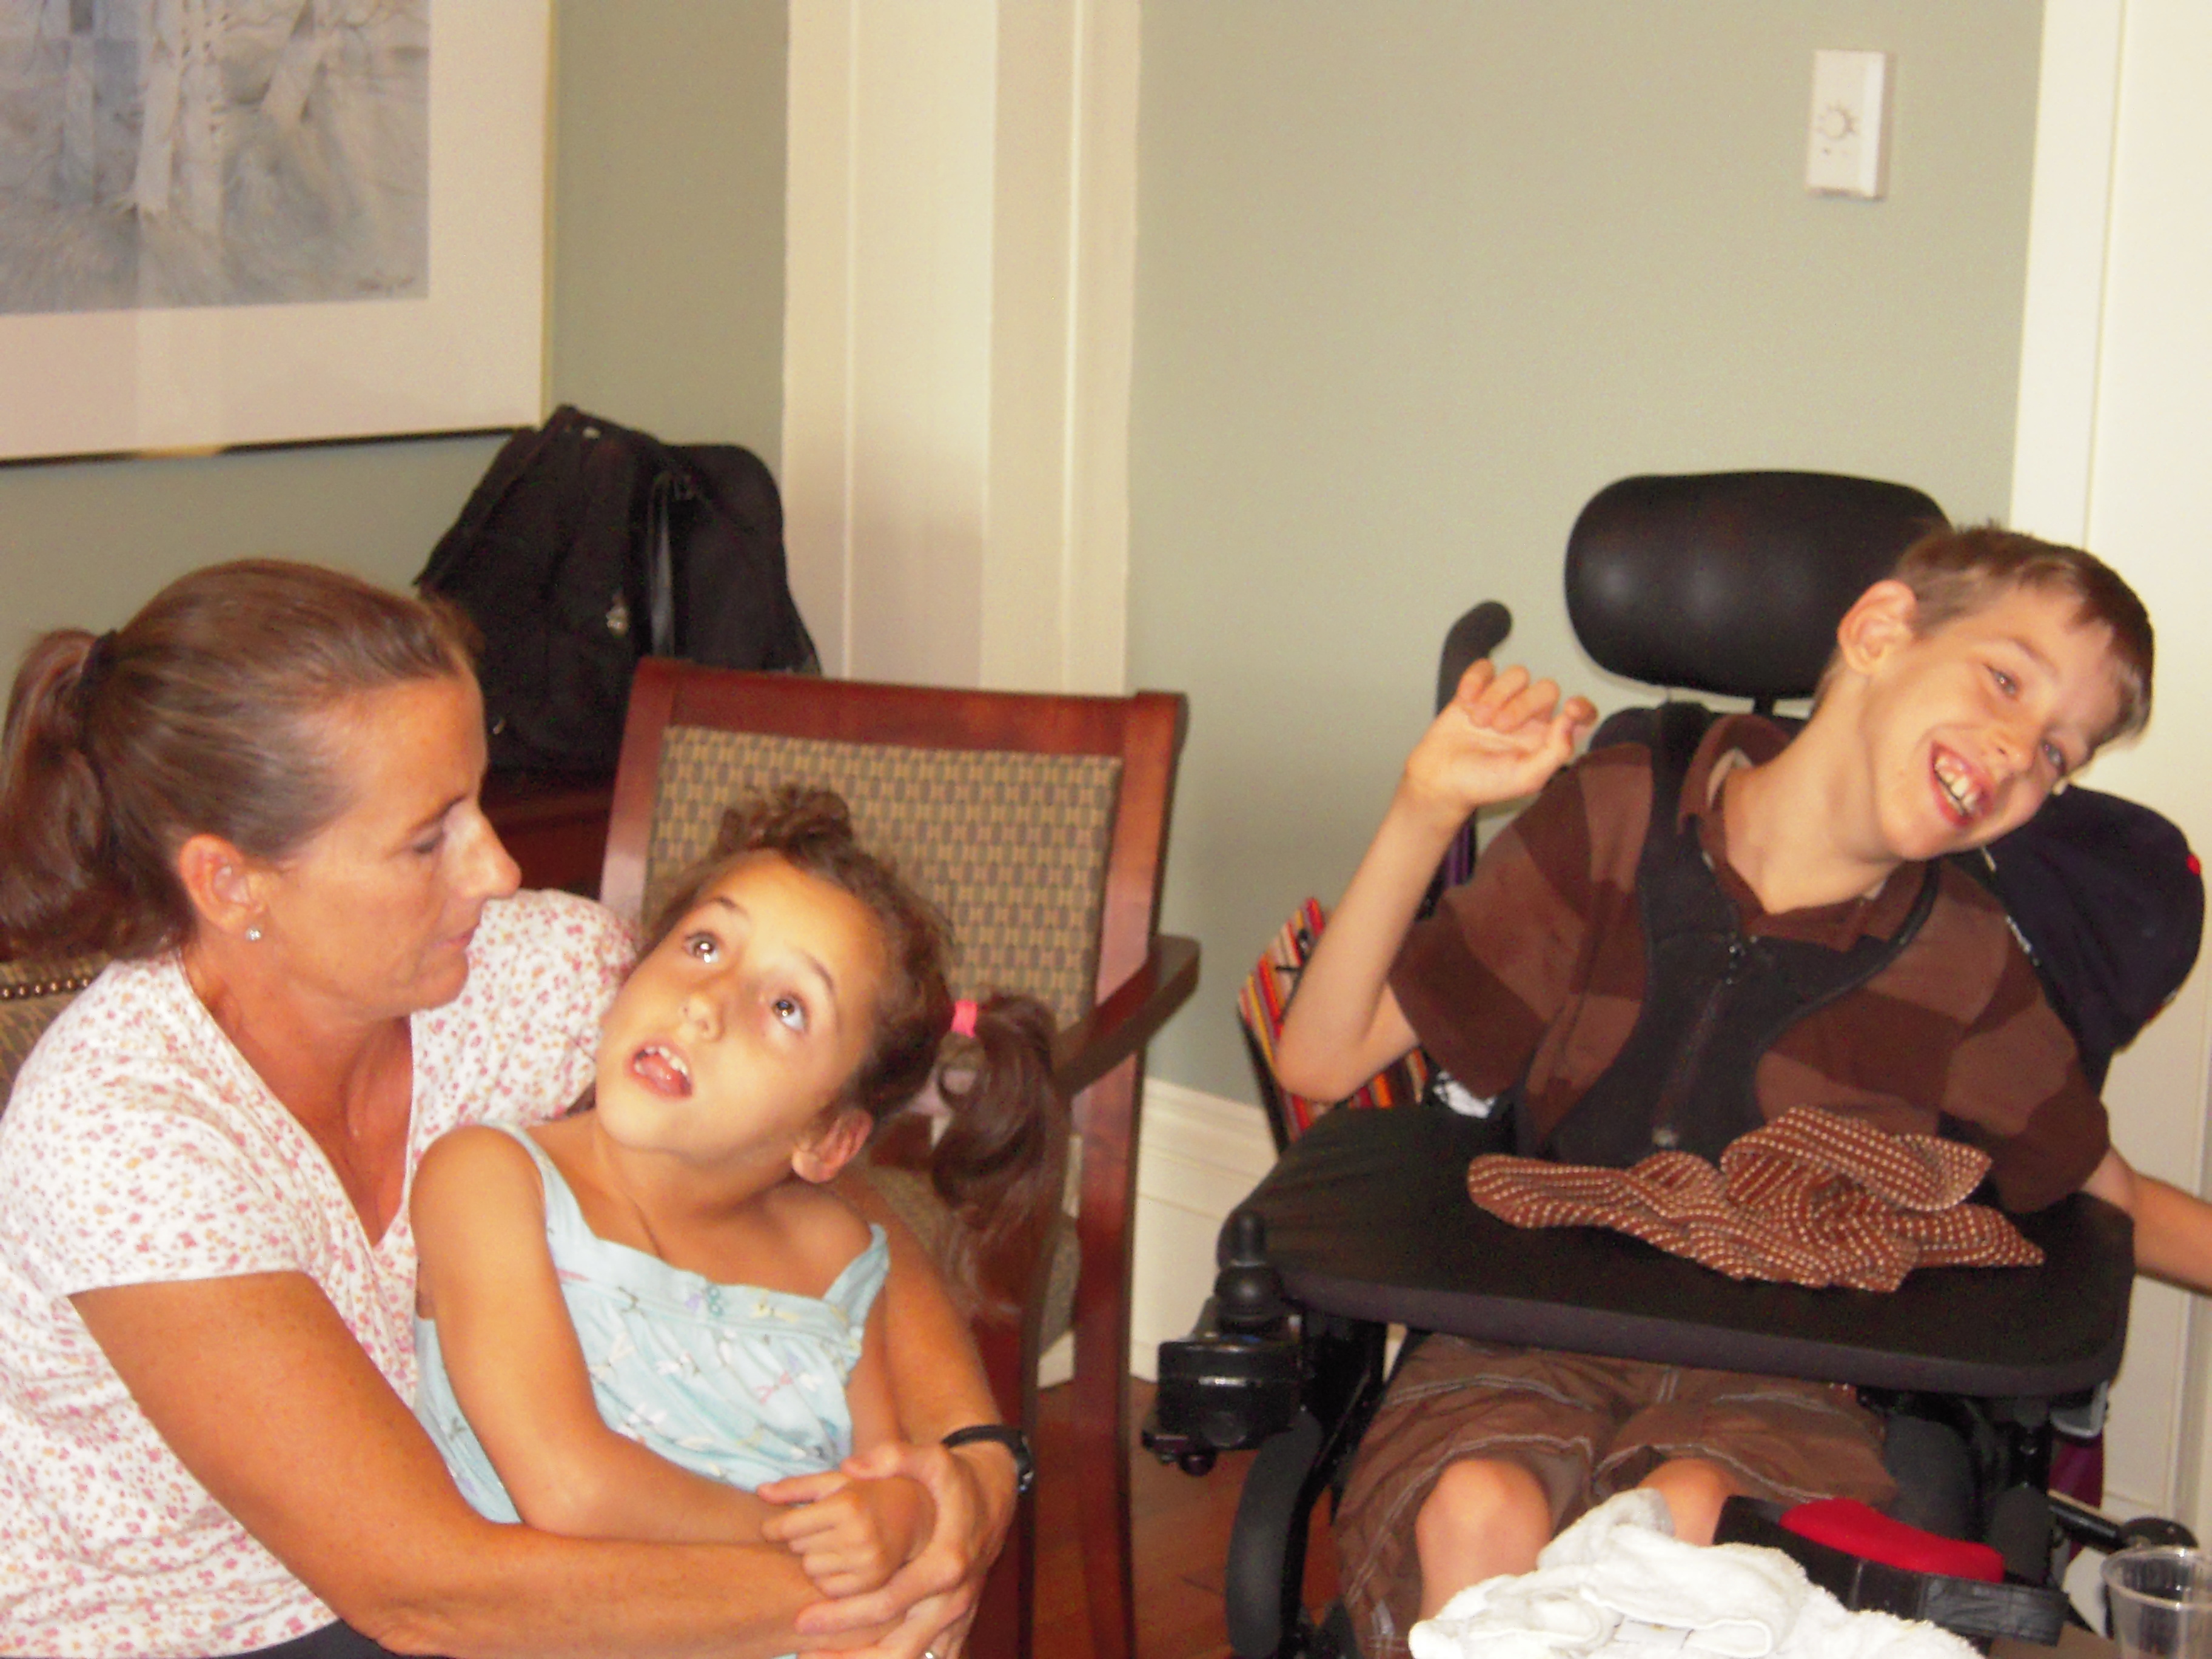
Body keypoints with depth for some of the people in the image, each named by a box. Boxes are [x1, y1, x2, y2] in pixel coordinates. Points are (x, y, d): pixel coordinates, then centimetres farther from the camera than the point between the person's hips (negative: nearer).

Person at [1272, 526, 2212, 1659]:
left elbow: (2118, 1205, 17)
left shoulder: (1963, 962, 1)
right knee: (1476, 1516, -33)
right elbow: (1320, 1061, -2)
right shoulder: (1612, 822, -2)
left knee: (1692, 1526, -33)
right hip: (1534, 1332, 0)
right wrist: (1426, 813, -13)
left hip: (1779, 1368, 0)